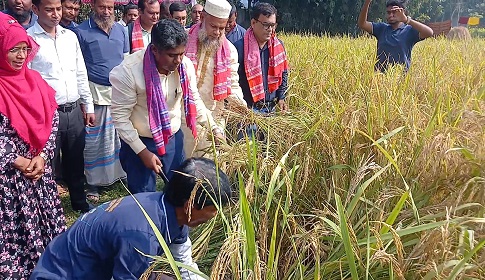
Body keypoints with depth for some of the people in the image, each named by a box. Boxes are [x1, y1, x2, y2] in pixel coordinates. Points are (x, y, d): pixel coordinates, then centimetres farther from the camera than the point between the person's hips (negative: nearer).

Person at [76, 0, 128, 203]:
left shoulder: (120, 29, 8)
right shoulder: (82, 31, -5)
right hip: (95, 91, -4)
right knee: (94, 139, 3)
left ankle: (121, 173, 28)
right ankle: (94, 183, 14)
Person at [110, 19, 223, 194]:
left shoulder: (185, 65, -11)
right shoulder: (129, 71, -25)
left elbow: (194, 101, 4)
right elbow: (120, 117, -18)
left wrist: (213, 128, -4)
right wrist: (143, 152, -17)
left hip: (173, 138, 4)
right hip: (140, 142, -4)